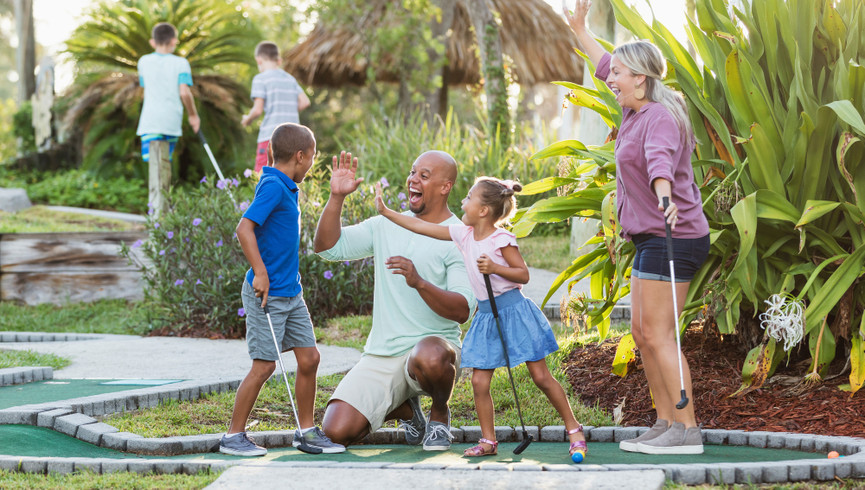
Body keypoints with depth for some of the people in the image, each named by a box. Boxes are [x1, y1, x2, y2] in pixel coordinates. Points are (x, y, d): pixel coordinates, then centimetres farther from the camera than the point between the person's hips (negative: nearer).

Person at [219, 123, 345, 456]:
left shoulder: (283, 186, 12)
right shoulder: (272, 186, -15)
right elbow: (244, 228, -23)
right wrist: (260, 273, -24)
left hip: (291, 293, 9)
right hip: (267, 293, -9)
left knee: (309, 358, 8)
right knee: (264, 365, -5)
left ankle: (306, 430, 19)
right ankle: (233, 436, 5)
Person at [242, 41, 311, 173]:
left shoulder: (260, 79, -3)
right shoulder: (290, 79, 14)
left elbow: (257, 110, -9)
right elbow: (305, 102, 7)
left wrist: (247, 120, 10)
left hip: (271, 137, -6)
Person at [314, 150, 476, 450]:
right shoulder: (385, 226, 12)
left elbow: (462, 311, -15)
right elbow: (327, 247, 4)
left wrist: (419, 282, -31)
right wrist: (337, 196, -8)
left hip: (433, 343, -4)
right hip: (381, 355, 4)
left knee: (429, 357, -42)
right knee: (336, 432, -14)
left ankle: (440, 414, -5)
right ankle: (404, 408, 19)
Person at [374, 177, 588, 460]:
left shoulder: (501, 239, -12)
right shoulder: (463, 234, 5)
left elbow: (524, 275, -10)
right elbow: (420, 226, 8)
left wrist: (495, 268, -24)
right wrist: (386, 211, 8)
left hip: (513, 310, -6)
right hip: (487, 315, 6)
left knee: (541, 376, -2)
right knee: (479, 381, 0)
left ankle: (574, 429, 10)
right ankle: (488, 441, 10)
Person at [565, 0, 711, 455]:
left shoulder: (661, 118, -17)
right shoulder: (637, 110, 12)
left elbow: (660, 159, -39)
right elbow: (607, 67, 32)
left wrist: (664, 194, -58)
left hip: (671, 238, -10)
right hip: (653, 238, 10)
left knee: (659, 334, -10)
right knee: (642, 331, 11)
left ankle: (687, 430, -9)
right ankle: (666, 424, 16)